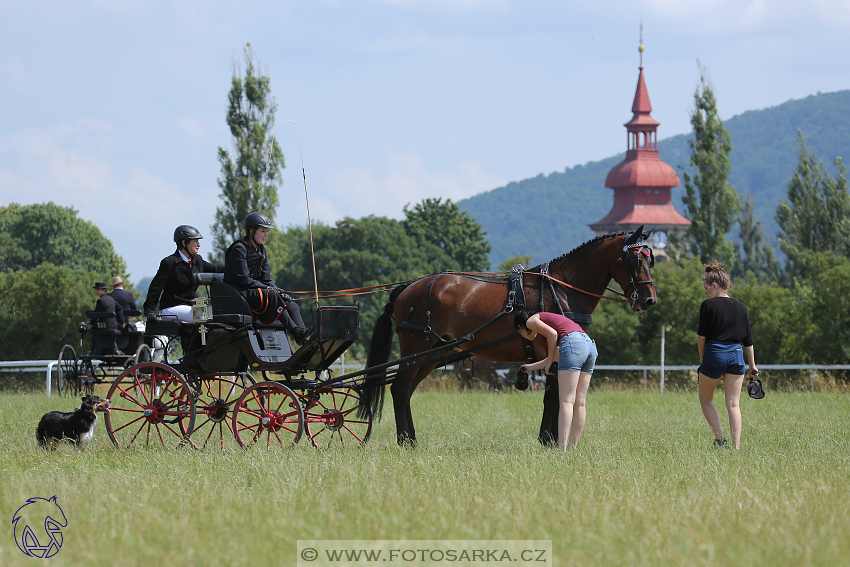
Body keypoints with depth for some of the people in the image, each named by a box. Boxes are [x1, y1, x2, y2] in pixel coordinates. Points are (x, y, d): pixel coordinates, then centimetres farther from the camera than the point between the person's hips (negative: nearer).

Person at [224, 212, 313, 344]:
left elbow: (267, 280, 13)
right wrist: (267, 289, -19)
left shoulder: (261, 250, 15)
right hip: (239, 293, -8)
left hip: (256, 291, 8)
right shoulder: (239, 249, -10)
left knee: (291, 304, -13)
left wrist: (279, 291, -6)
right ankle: (295, 332, -42)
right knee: (272, 295, -33)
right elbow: (244, 280, -17)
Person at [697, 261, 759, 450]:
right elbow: (748, 339, 11)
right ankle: (736, 446, -3)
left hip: (714, 354, -4)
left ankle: (720, 438, -1)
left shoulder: (708, 305, -6)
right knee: (733, 404, 5)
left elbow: (702, 336, -6)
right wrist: (752, 365, 17)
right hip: (736, 355, 4)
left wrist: (702, 357, 10)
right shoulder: (741, 307, 8)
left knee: (706, 399, 13)